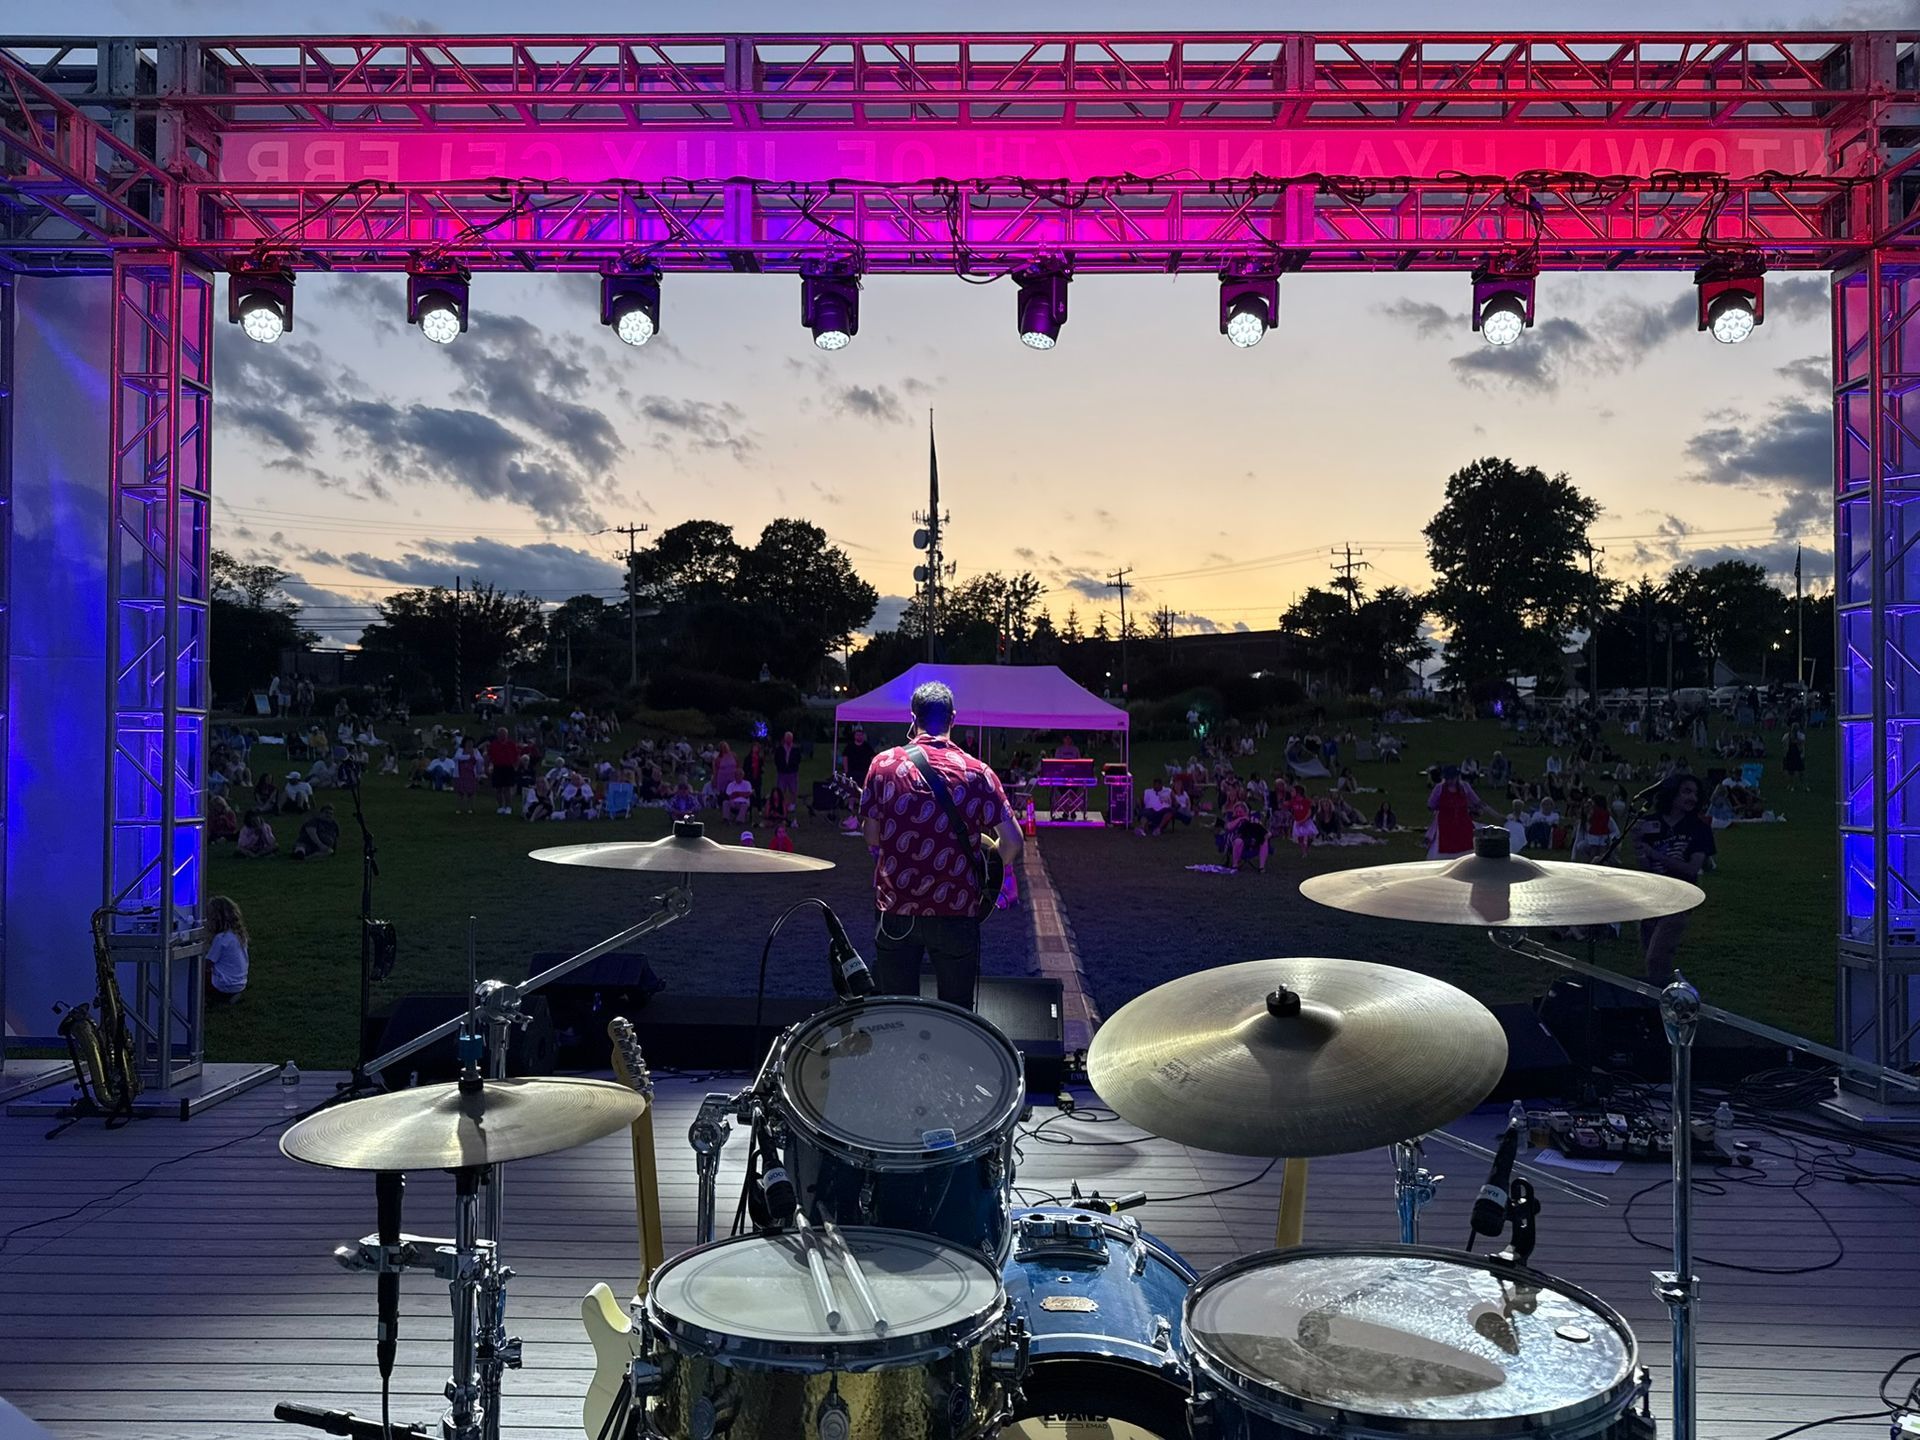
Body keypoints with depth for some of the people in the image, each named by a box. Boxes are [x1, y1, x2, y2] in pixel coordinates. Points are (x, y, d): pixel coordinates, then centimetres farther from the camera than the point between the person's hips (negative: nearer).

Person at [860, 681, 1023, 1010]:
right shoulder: (976, 772, -5)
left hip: (895, 911, 1)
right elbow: (1012, 842, -9)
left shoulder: (883, 764, -3)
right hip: (956, 912, -1)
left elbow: (872, 838, 1)